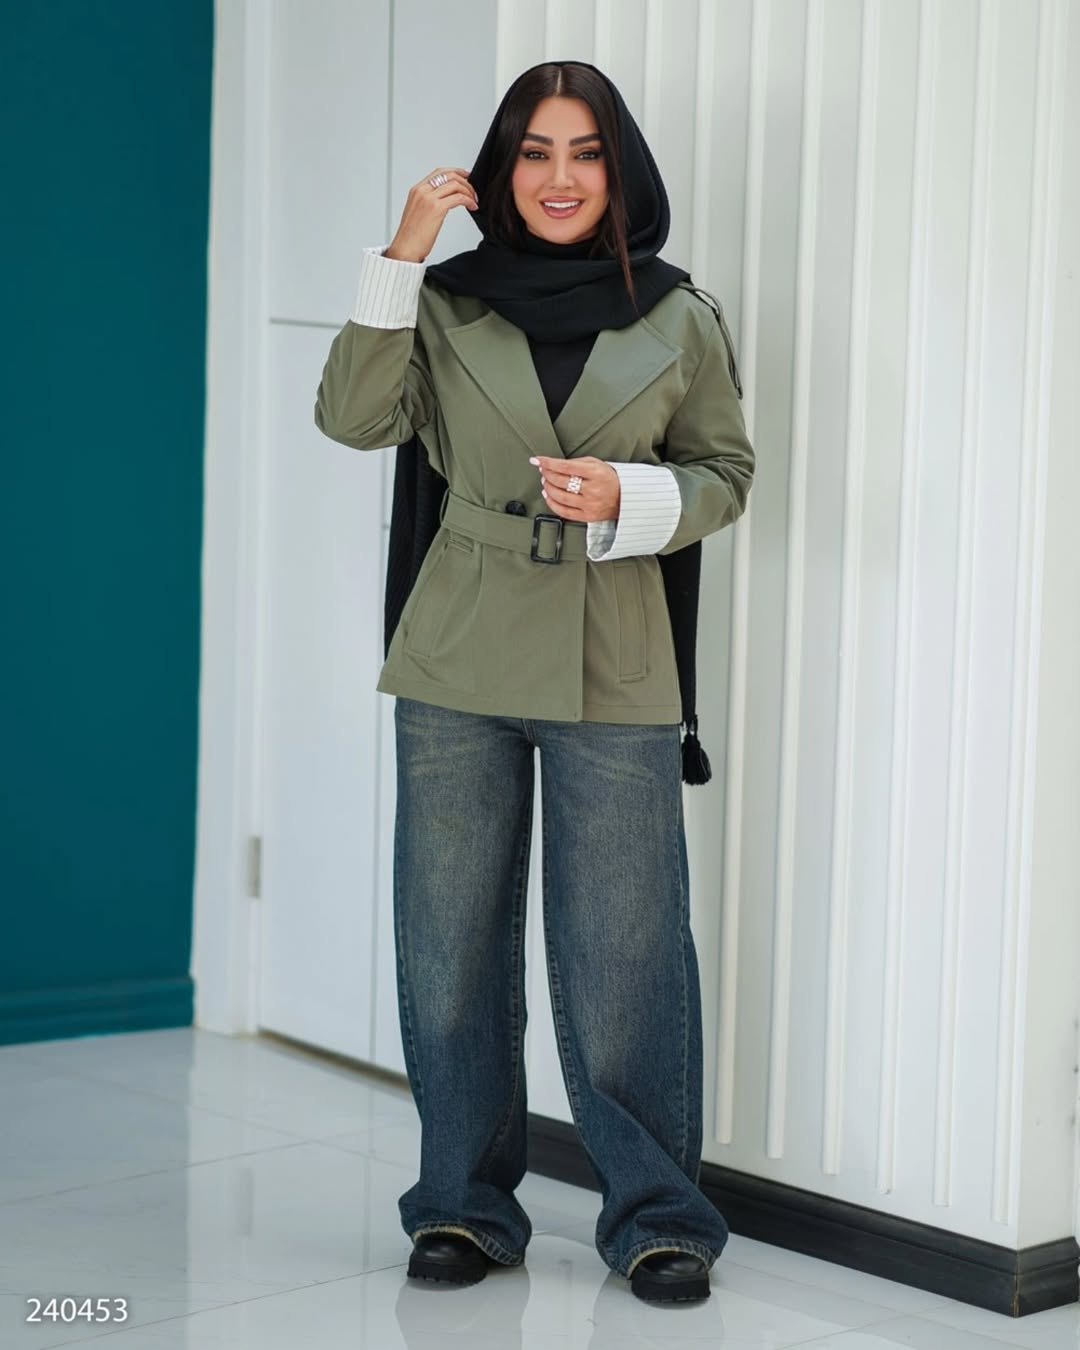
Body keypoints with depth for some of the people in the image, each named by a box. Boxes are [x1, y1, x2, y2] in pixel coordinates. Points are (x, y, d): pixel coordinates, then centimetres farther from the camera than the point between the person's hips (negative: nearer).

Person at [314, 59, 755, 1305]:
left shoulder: (679, 320, 2)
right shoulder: (450, 302, 3)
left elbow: (725, 473, 7)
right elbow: (353, 417, -8)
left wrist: (632, 496, -12)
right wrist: (399, 260, -13)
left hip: (614, 671, -1)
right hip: (460, 663, 1)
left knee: (624, 955, 2)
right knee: (450, 945, 8)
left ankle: (658, 1215, 16)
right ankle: (466, 1204, 22)